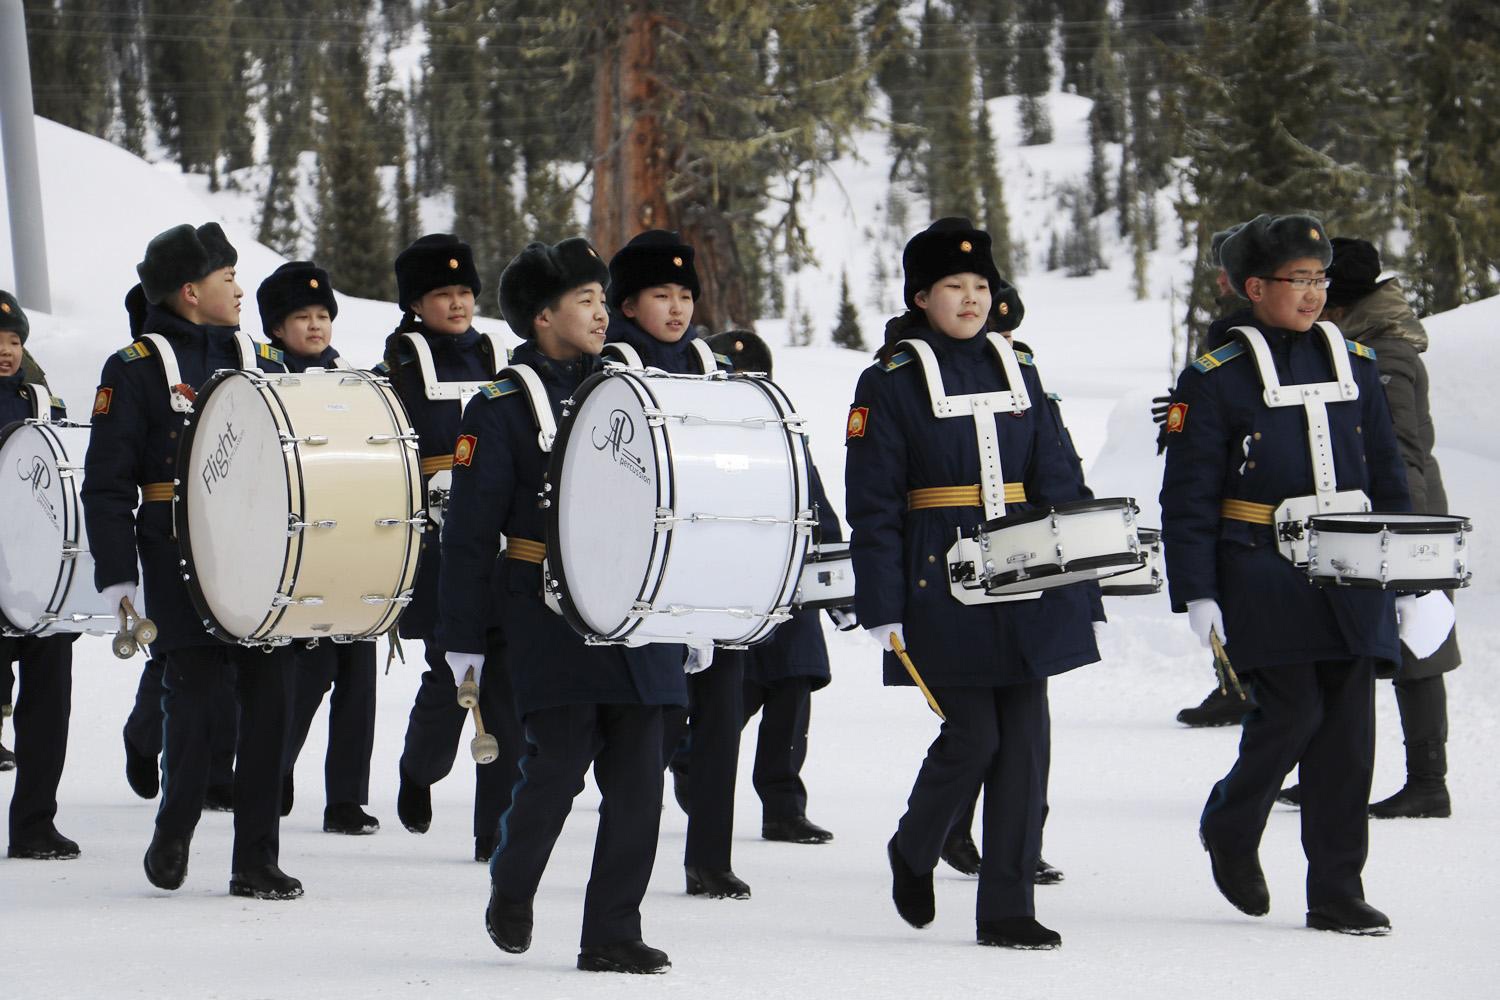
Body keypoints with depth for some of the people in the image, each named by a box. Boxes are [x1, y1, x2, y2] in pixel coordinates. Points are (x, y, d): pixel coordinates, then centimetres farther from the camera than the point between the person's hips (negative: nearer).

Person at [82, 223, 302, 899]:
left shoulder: (263, 362, 16)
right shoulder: (135, 372, 0)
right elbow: (107, 484, -4)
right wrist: (117, 577, -11)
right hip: (183, 571, -4)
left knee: (268, 702, 0)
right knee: (195, 698, -4)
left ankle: (257, 861, 7)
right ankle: (174, 832, 21)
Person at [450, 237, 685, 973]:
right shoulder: (502, 408, -2)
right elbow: (469, 532, -3)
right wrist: (463, 637, -6)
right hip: (549, 621, -5)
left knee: (637, 777, -1)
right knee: (559, 764, -10)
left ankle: (612, 937, 5)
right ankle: (511, 889, 18)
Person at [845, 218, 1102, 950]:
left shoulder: (1015, 370, 12)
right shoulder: (890, 382, -2)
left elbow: (1053, 480, 14)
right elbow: (872, 506, -5)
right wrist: (883, 611, -9)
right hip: (942, 587, -5)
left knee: (1026, 741, 0)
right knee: (972, 737, -7)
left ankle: (1007, 910, 6)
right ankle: (913, 852, 22)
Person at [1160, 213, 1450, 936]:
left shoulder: (1353, 365, 12)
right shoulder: (1214, 379, -2)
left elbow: (1388, 479, 16)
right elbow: (1188, 497, -3)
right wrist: (1197, 595, -10)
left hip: (1351, 580, 4)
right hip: (1264, 582, -4)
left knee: (1348, 729, 1)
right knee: (1294, 712, -11)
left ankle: (1337, 894, 7)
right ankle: (1230, 832, 18)